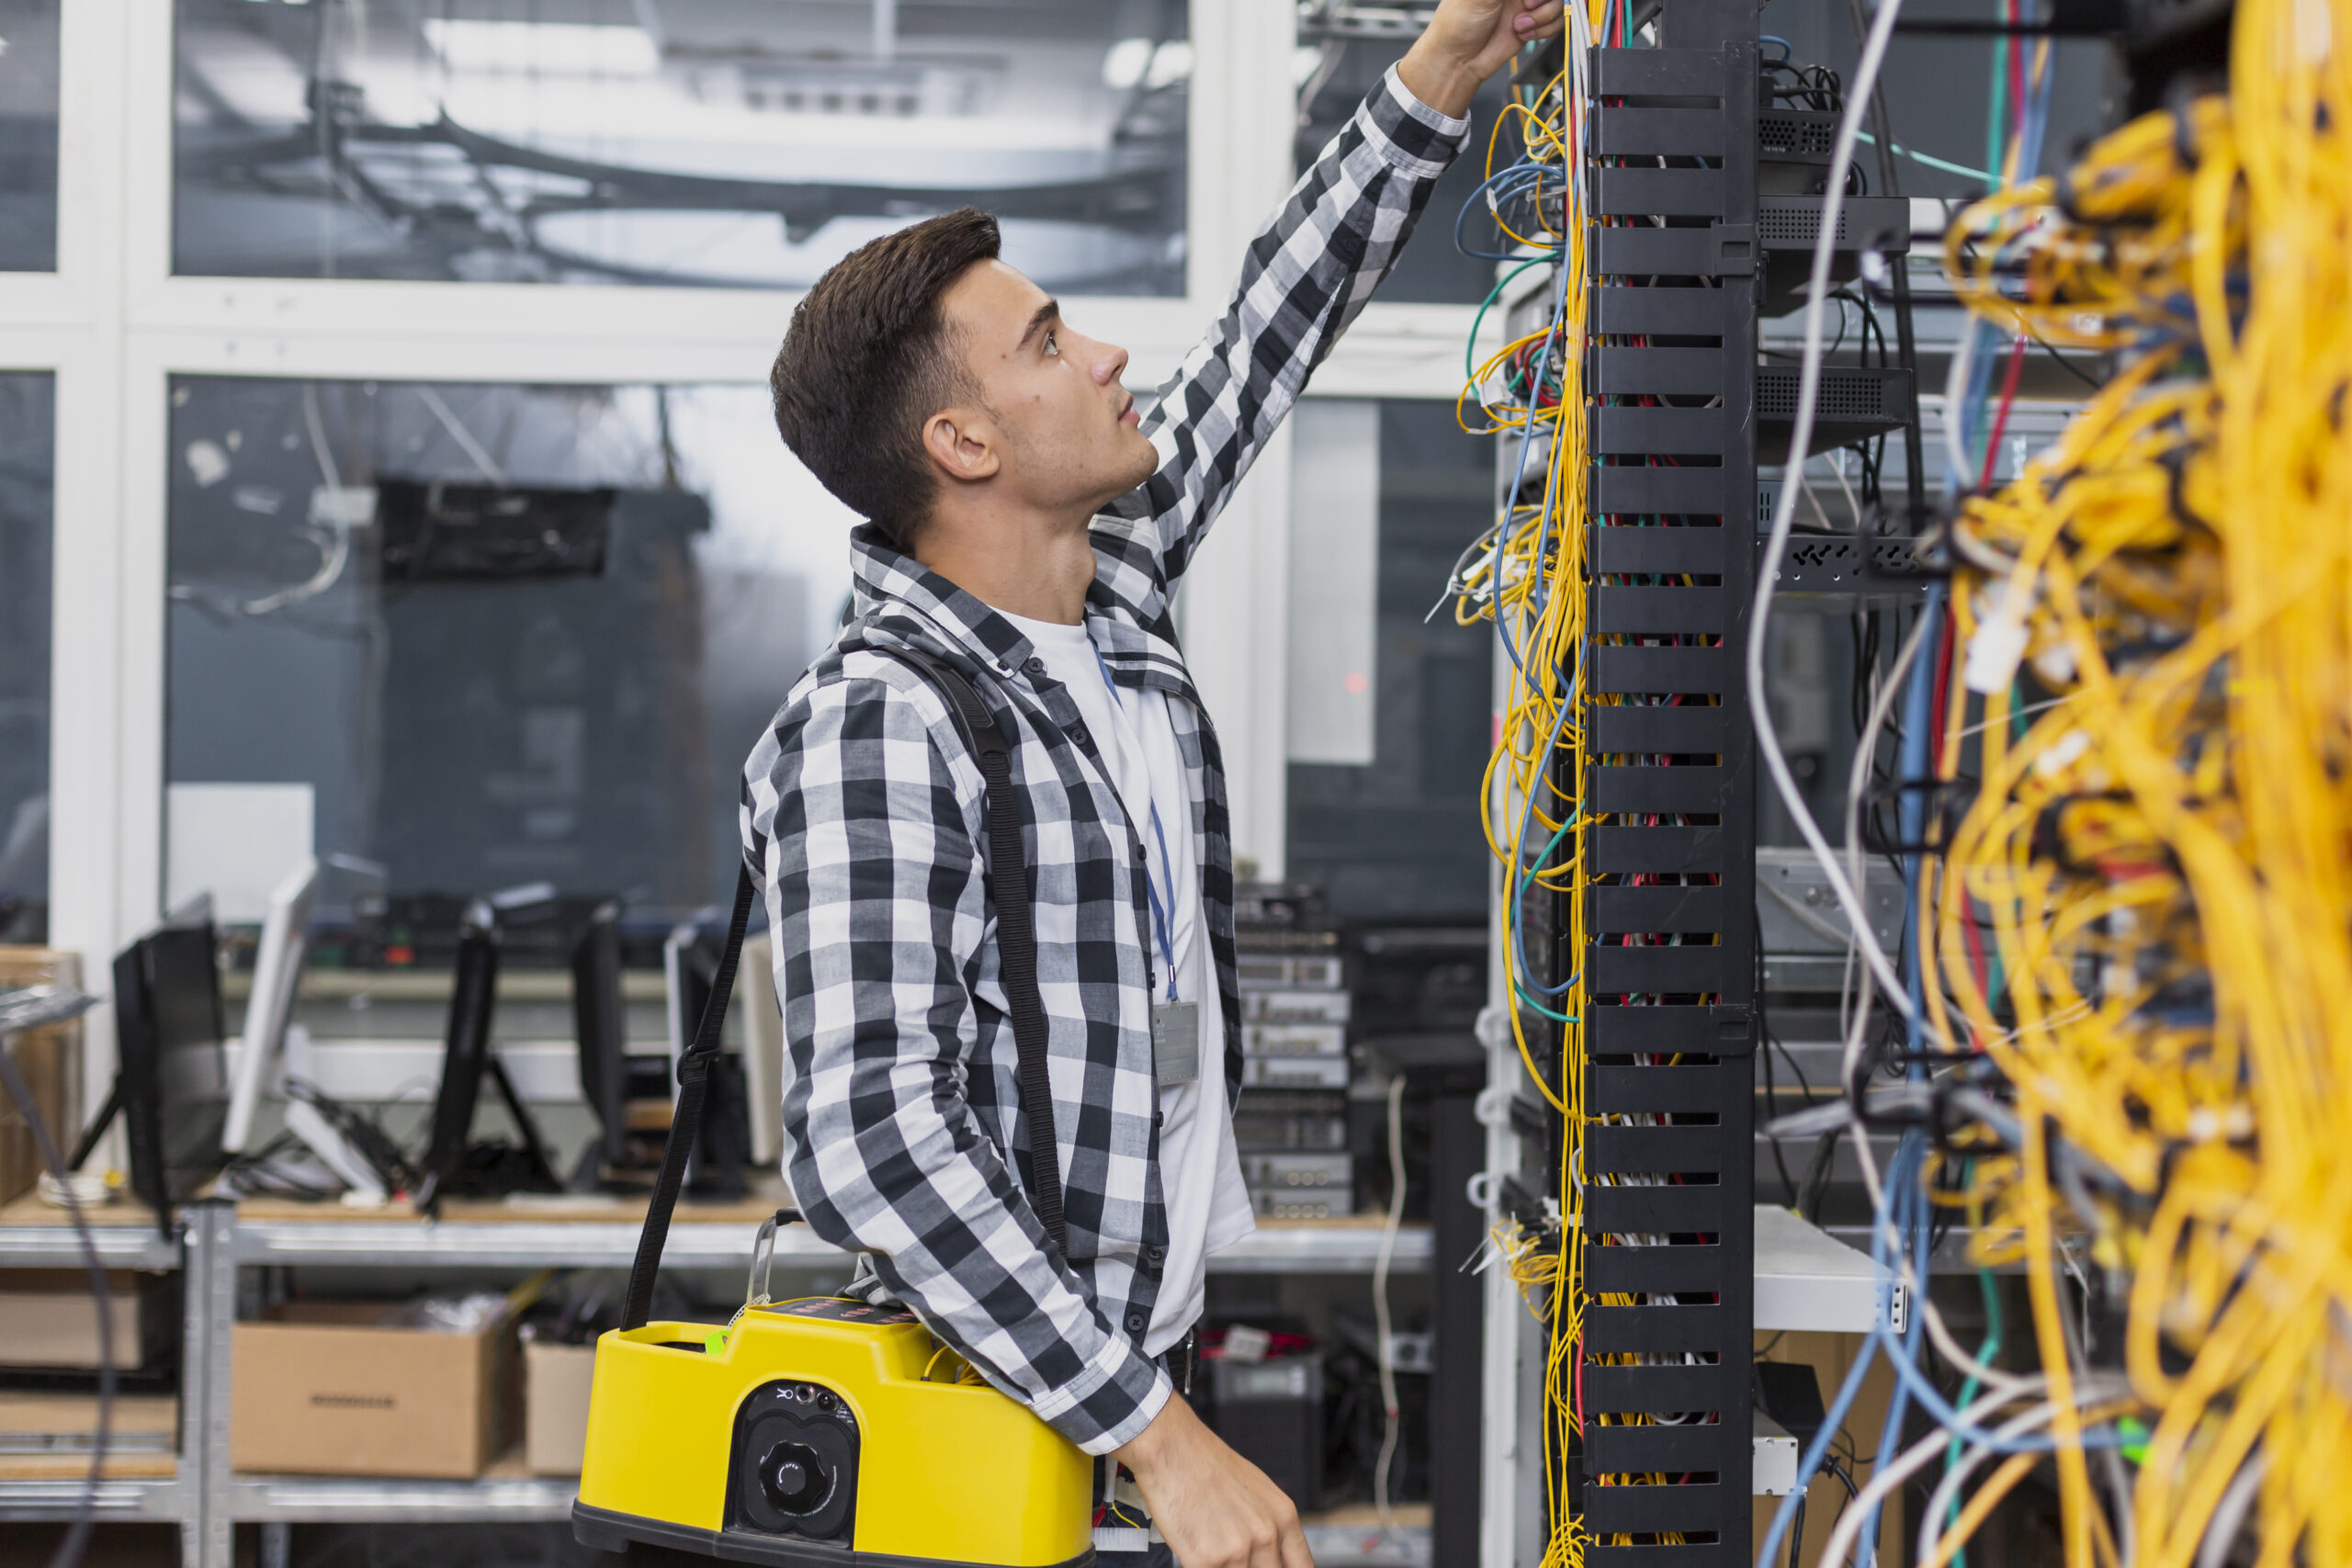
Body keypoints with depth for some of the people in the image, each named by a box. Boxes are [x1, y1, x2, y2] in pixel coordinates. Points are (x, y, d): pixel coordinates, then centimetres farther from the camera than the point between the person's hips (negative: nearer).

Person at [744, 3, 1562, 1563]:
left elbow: (1266, 344, 20)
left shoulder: (1118, 585, 6)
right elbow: (871, 1143, -25)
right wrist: (1160, 1439, -26)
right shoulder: (873, 727, -18)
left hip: (1149, 1360, 8)